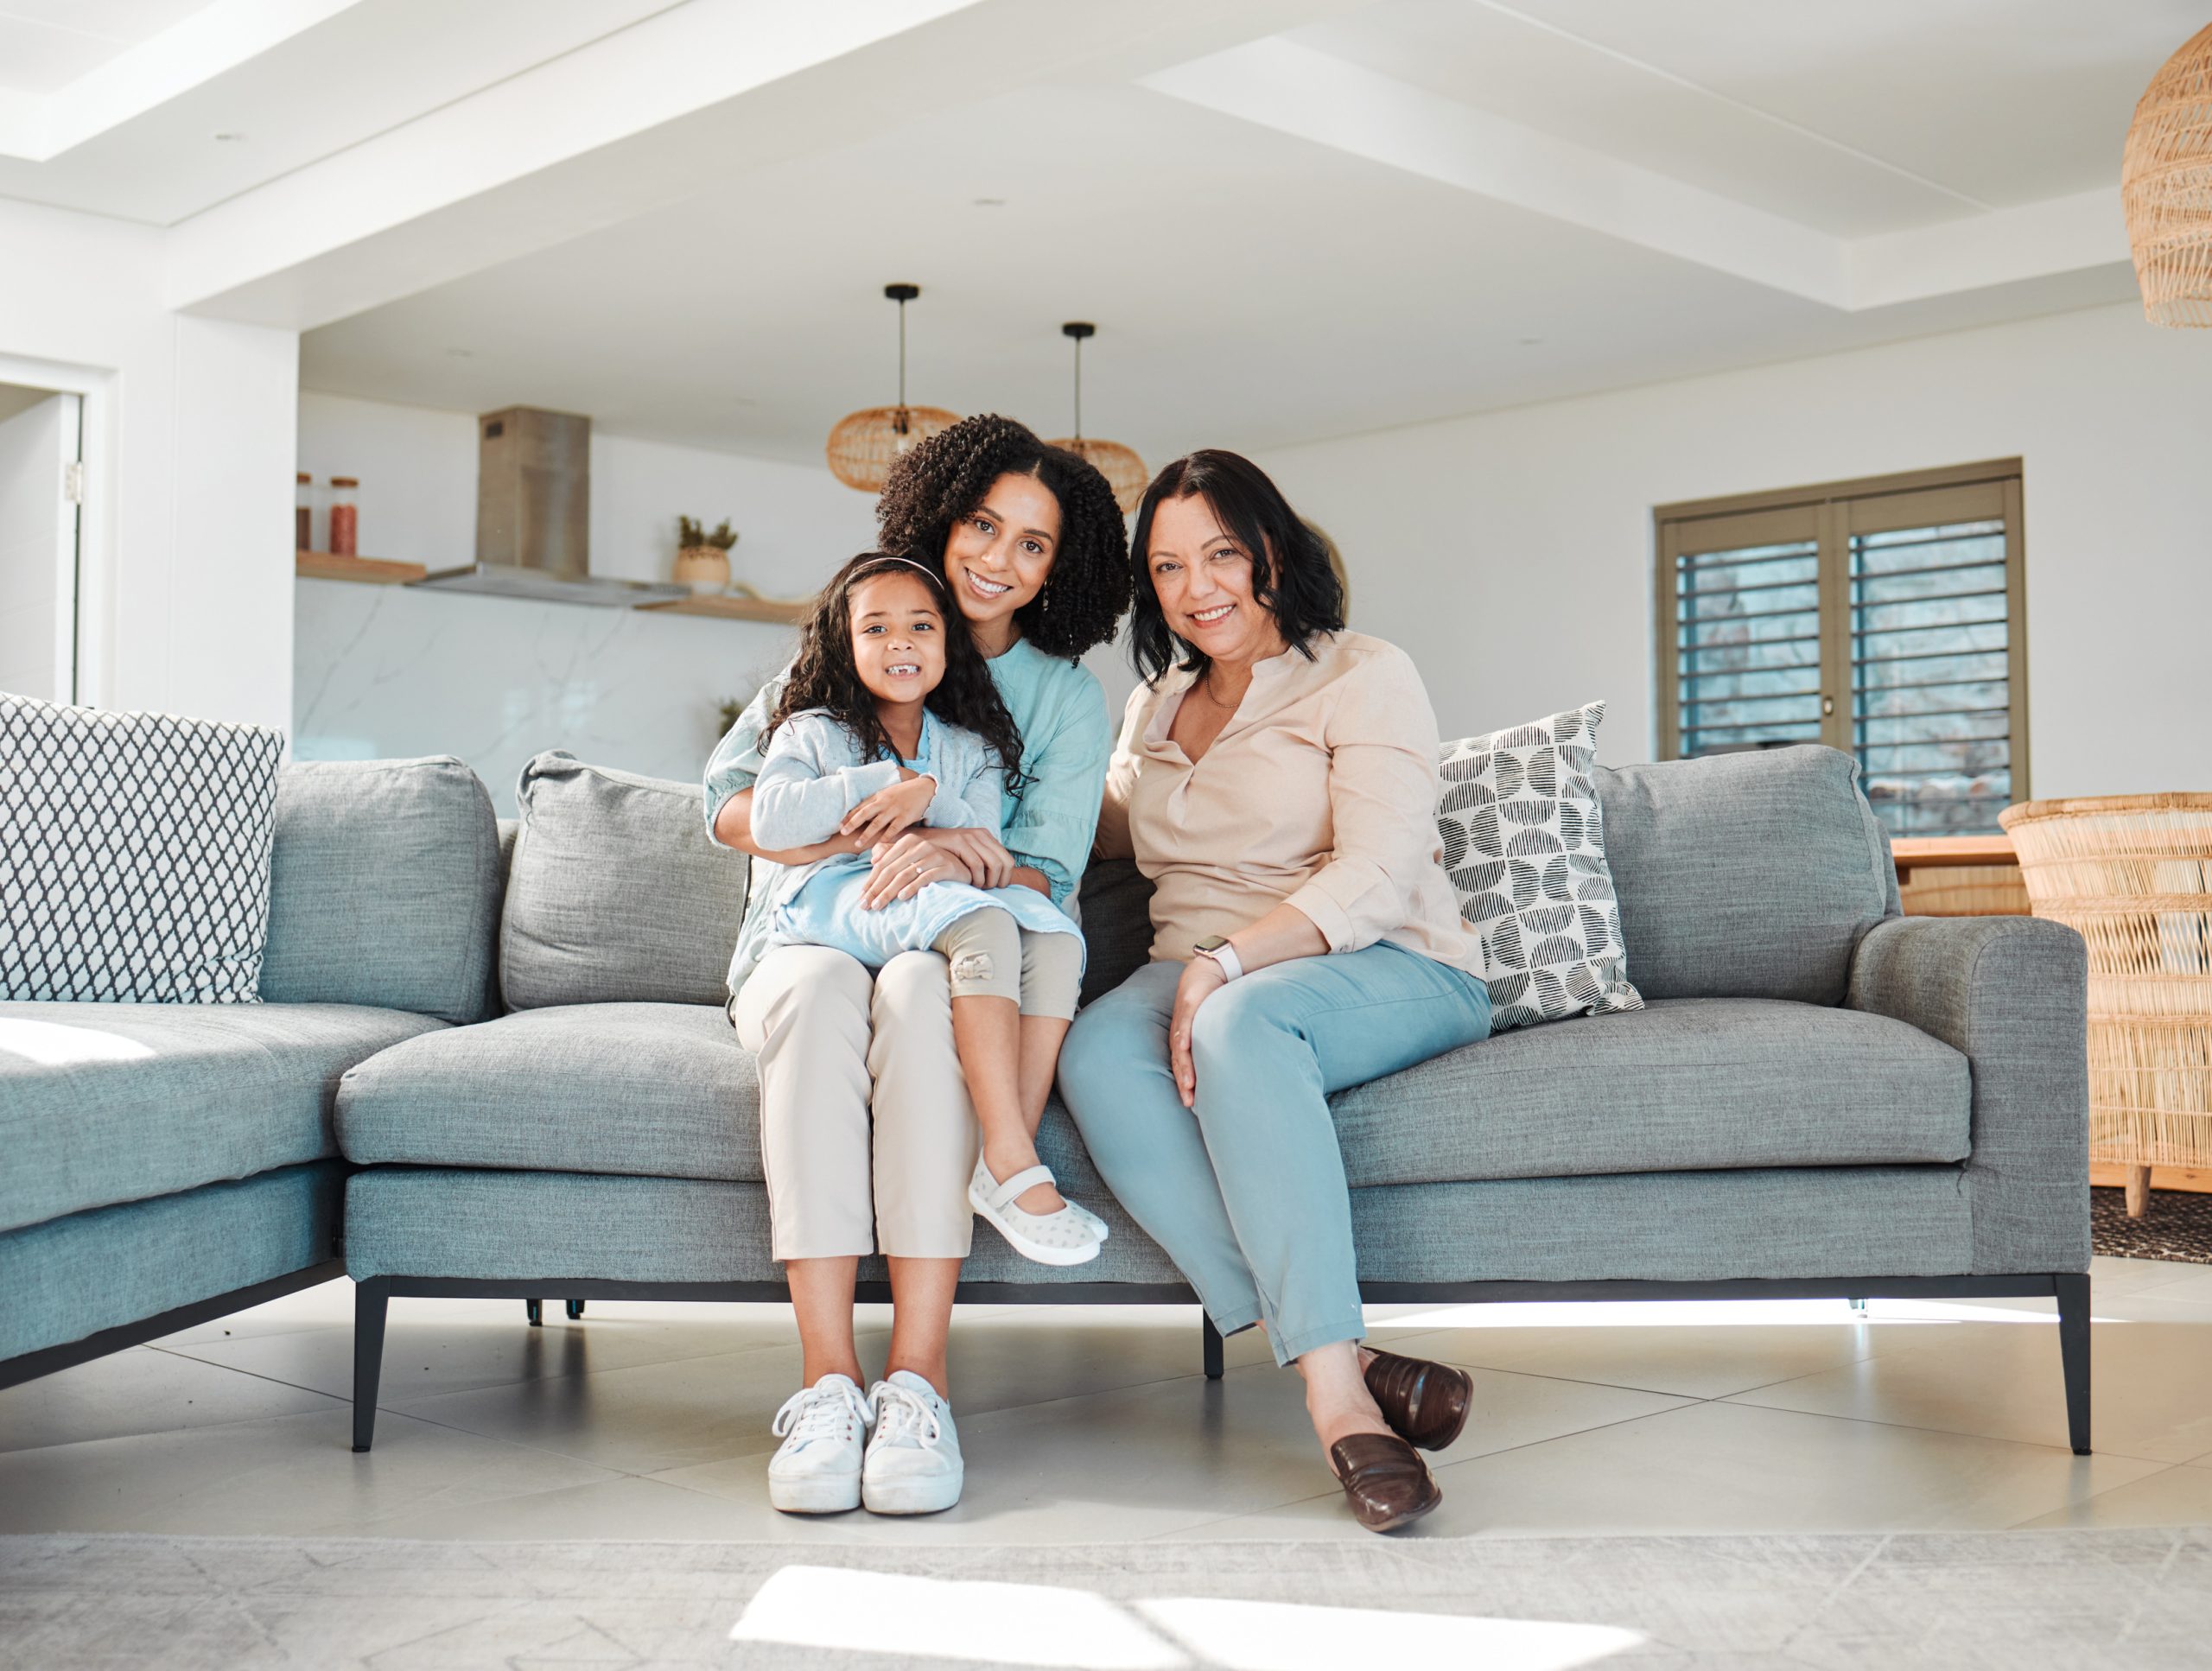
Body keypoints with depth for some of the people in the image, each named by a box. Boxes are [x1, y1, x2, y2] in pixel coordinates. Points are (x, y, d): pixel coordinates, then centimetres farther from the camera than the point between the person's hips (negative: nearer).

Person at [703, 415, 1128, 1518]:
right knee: (822, 988, -37)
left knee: (920, 987, -38)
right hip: (803, 940, 1)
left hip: (956, 960, 0)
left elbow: (1045, 881, -1)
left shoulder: (1065, 698, 10)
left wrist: (960, 862, -23)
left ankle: (918, 1376, -42)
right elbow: (729, 801, 2)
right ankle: (826, 1376, -42)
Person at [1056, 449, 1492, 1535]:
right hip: (1199, 976, 5)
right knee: (1096, 1053, -31)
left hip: (1388, 972, -5)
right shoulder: (1156, 705, 22)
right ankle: (1343, 1378, -41)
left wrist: (1225, 965, -26)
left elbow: (1373, 879, -12)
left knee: (1240, 1023, -40)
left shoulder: (1364, 678, 1)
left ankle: (1332, 1379, -44)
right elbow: (1103, 826, 40)